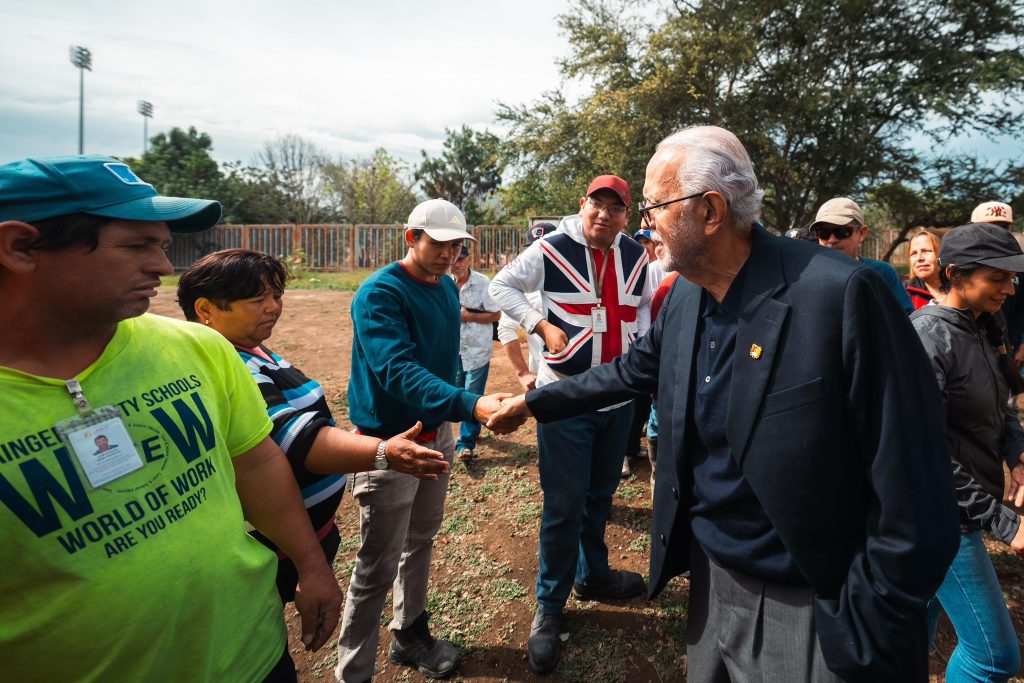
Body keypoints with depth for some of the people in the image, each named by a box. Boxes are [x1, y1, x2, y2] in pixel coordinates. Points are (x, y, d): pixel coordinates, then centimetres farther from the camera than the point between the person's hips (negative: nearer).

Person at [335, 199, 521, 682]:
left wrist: (454, 422, 13)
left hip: (437, 434, 8)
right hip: (390, 443, -7)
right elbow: (399, 371, -34)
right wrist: (470, 405, -46)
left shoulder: (448, 287, 5)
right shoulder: (379, 293, -20)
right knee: (378, 566, 2)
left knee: (420, 541, 22)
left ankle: (410, 636, 42)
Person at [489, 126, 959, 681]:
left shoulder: (840, 293, -24)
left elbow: (912, 486, -20)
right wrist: (534, 402, 16)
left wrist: (868, 633, -16)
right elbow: (637, 369, 15)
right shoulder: (684, 296, -1)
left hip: (810, 609, -6)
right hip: (710, 577, 7)